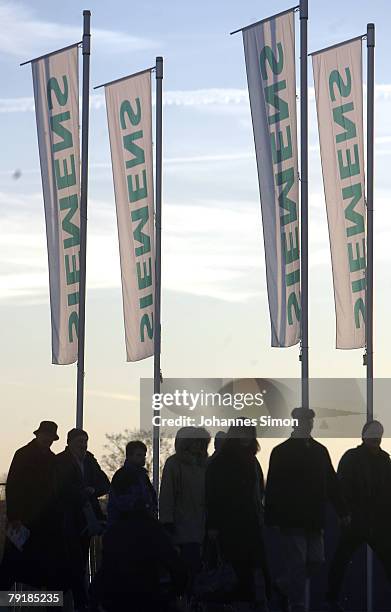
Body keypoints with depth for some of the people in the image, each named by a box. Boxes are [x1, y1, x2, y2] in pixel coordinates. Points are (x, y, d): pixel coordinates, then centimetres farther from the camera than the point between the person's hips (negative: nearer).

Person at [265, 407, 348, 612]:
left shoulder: (320, 451, 11)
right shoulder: (281, 452, -4)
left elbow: (331, 483, 15)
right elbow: (273, 488, -6)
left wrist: (342, 511, 11)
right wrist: (272, 518, -11)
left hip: (314, 520, 5)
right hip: (291, 520, -5)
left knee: (315, 560, 6)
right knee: (296, 563, -5)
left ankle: (283, 585, 27)